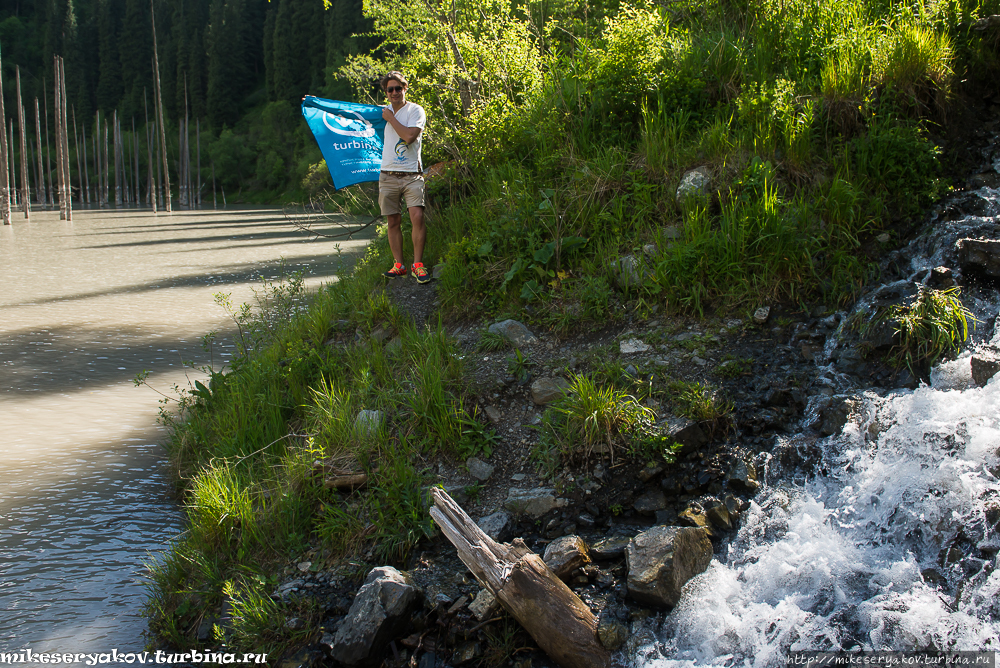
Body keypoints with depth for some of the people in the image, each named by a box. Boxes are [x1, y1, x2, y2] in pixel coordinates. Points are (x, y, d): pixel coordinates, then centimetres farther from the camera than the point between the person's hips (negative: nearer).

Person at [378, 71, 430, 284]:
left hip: (411, 175, -4)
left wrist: (391, 118, -9)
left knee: (417, 216, -18)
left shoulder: (415, 110, -1)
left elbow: (409, 136, -19)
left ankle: (418, 264, -9)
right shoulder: (384, 111, 14)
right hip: (388, 176, 4)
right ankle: (398, 265, 14)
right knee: (393, 221, 5)